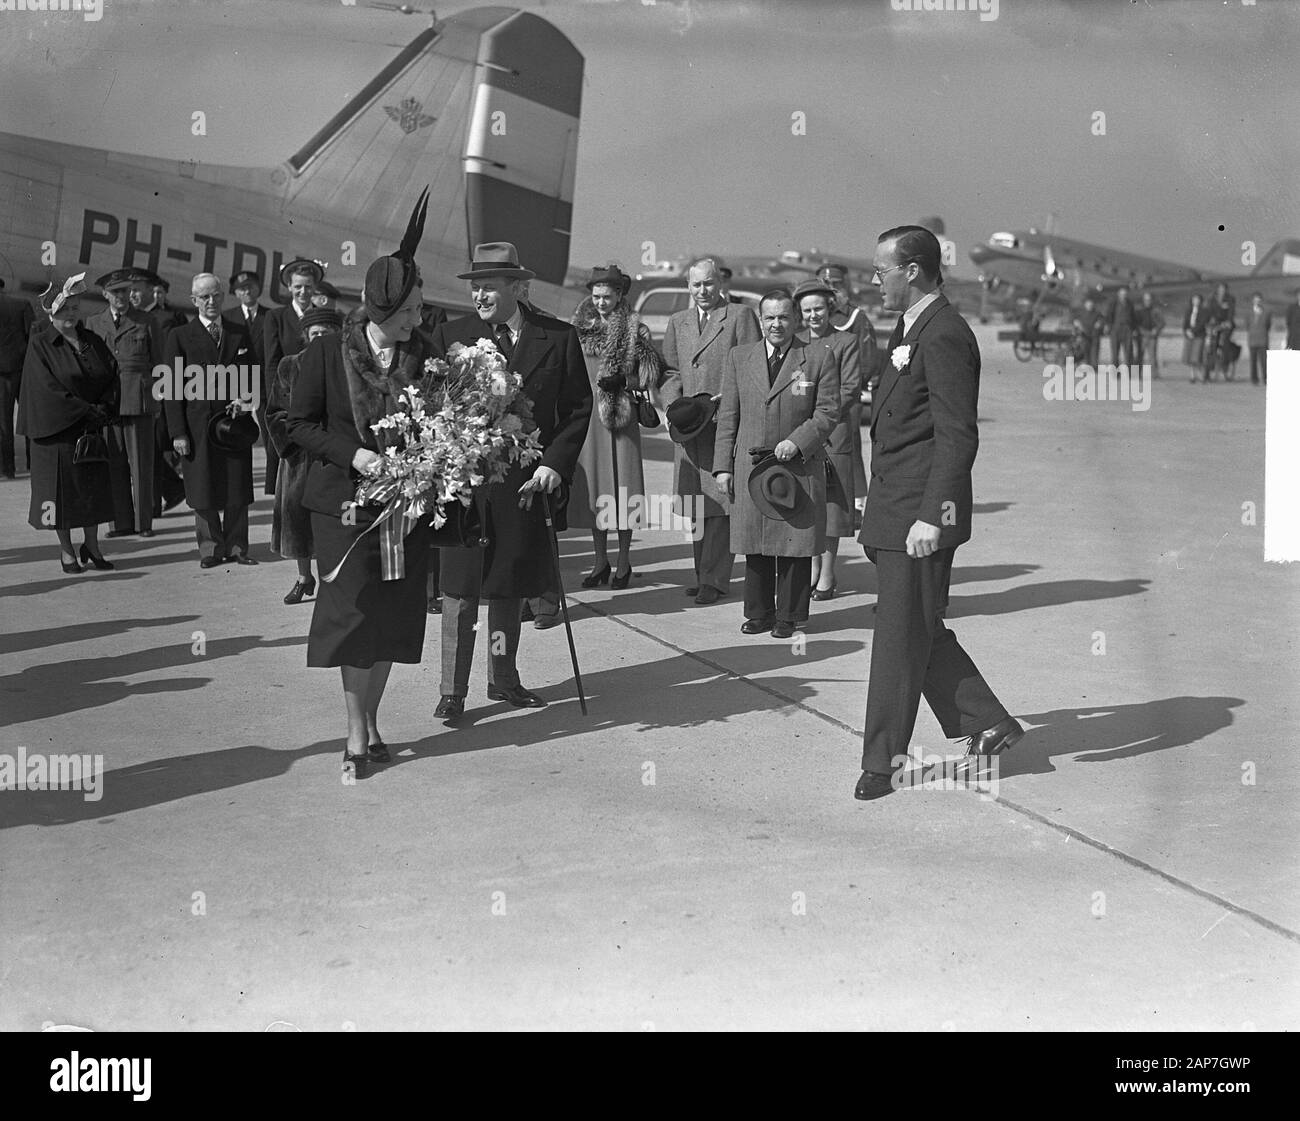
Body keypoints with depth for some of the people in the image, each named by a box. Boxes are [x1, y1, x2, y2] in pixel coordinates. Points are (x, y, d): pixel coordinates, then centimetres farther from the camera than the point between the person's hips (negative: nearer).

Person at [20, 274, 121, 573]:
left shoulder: (92, 341, 10)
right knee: (61, 488, 1)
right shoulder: (40, 344, -5)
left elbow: (113, 377, 5)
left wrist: (104, 409, -12)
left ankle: (92, 545, 18)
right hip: (57, 431, -4)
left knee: (94, 486, 6)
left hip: (93, 429, 4)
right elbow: (47, 389, -13)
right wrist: (86, 411, -17)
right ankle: (66, 549, 12)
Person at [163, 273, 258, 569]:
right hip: (198, 424, -2)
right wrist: (178, 432, -7)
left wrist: (247, 399, -5)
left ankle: (236, 547, 15)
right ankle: (210, 547, 15)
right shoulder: (180, 336, 2)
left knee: (238, 490, 4)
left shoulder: (239, 333, 12)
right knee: (203, 490, 3)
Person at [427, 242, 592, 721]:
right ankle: (453, 690, 10)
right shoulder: (450, 337, 1)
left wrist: (555, 463, -6)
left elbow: (578, 408, 4)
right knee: (459, 590, 0)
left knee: (511, 587, 14)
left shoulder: (558, 338, 2)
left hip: (527, 482, 1)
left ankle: (503, 678, 29)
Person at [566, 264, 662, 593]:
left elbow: (648, 378, 1)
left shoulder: (634, 331, -1)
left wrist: (623, 381, -14)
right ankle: (601, 562, 14)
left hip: (620, 416, -4)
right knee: (590, 488, 5)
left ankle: (623, 562, 7)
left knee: (620, 487, -3)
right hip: (585, 416, 4)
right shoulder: (579, 327, 9)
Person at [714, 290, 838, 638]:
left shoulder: (820, 357, 2)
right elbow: (728, 416, 10)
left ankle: (789, 616, 12)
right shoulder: (738, 358, 10)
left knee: (794, 546, 1)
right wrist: (723, 465, 4)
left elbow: (828, 411, 0)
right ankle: (759, 614, 18)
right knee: (755, 547, 6)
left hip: (800, 467, -2)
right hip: (750, 467, 2)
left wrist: (797, 440, -14)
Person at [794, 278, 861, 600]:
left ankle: (827, 574, 5)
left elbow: (851, 389, -4)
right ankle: (812, 569, 16)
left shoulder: (847, 341, 2)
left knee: (830, 503, -2)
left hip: (832, 435, -4)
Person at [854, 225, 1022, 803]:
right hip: (893, 507, 10)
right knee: (917, 631, 15)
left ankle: (884, 761, 9)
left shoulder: (944, 336, -16)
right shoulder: (909, 329, 16)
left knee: (901, 636, -1)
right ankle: (987, 724, 24)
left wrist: (931, 515, -24)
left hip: (920, 512, -10)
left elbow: (958, 436, -20)